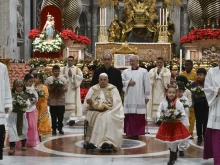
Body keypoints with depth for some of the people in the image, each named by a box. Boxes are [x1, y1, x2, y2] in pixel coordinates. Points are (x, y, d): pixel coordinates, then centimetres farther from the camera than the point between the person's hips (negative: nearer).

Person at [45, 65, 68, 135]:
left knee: (60, 116, 6)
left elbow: (66, 89, -1)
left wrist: (61, 88, -19)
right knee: (53, 116, 5)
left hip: (61, 100, 1)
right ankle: (54, 129, 15)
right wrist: (52, 88, -19)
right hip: (52, 100, -1)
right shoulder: (48, 79, 1)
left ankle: (60, 128, 19)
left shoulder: (63, 79, 5)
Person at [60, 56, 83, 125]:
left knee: (73, 103, -13)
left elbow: (80, 77, -7)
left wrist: (72, 75, -13)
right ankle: (66, 118, 12)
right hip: (65, 88, 2)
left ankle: (72, 117, -23)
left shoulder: (77, 69, 8)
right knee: (66, 103, 2)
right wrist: (67, 75, -13)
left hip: (73, 89, -2)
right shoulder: (63, 69, 12)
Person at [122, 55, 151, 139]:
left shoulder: (143, 71, 4)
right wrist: (128, 83, -8)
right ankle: (130, 132, 6)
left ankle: (137, 133, 2)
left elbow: (147, 85, 2)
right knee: (129, 116, -2)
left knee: (139, 116, -4)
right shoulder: (126, 72, 11)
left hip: (139, 98, -2)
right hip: (129, 98, 2)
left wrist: (147, 96, -1)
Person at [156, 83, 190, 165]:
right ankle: (174, 155, 37)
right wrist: (161, 116, -22)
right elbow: (158, 112, 0)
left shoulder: (179, 103, -7)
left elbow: (183, 113, -2)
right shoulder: (163, 103, -5)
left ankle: (172, 158, 14)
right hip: (166, 124, 2)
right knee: (168, 142, 11)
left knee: (174, 141, 0)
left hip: (176, 124, -2)